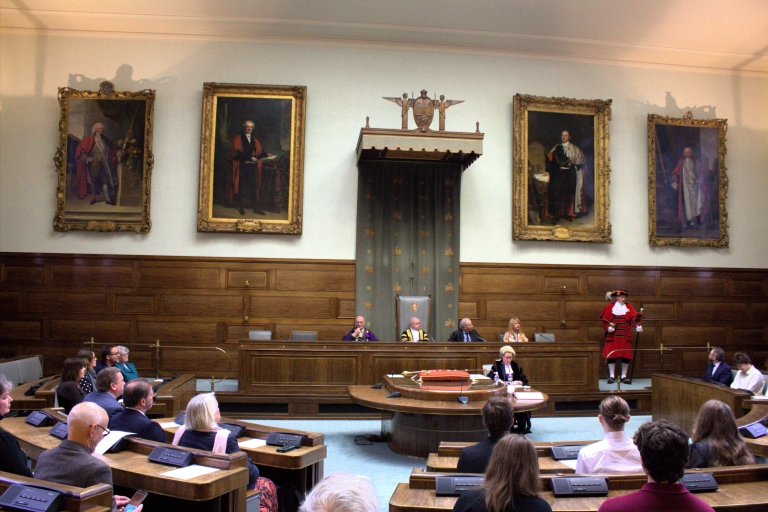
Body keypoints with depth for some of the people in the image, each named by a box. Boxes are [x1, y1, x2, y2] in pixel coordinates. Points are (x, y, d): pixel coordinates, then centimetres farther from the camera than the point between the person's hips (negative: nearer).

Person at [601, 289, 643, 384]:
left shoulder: (629, 307, 7)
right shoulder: (609, 307, 3)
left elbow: (634, 317, -10)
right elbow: (605, 320, 4)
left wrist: (637, 325, -28)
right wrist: (608, 328, -14)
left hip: (625, 336, 2)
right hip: (613, 336, -2)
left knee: (626, 356, 1)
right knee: (611, 355, -1)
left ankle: (624, 376, 14)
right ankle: (612, 376, 10)